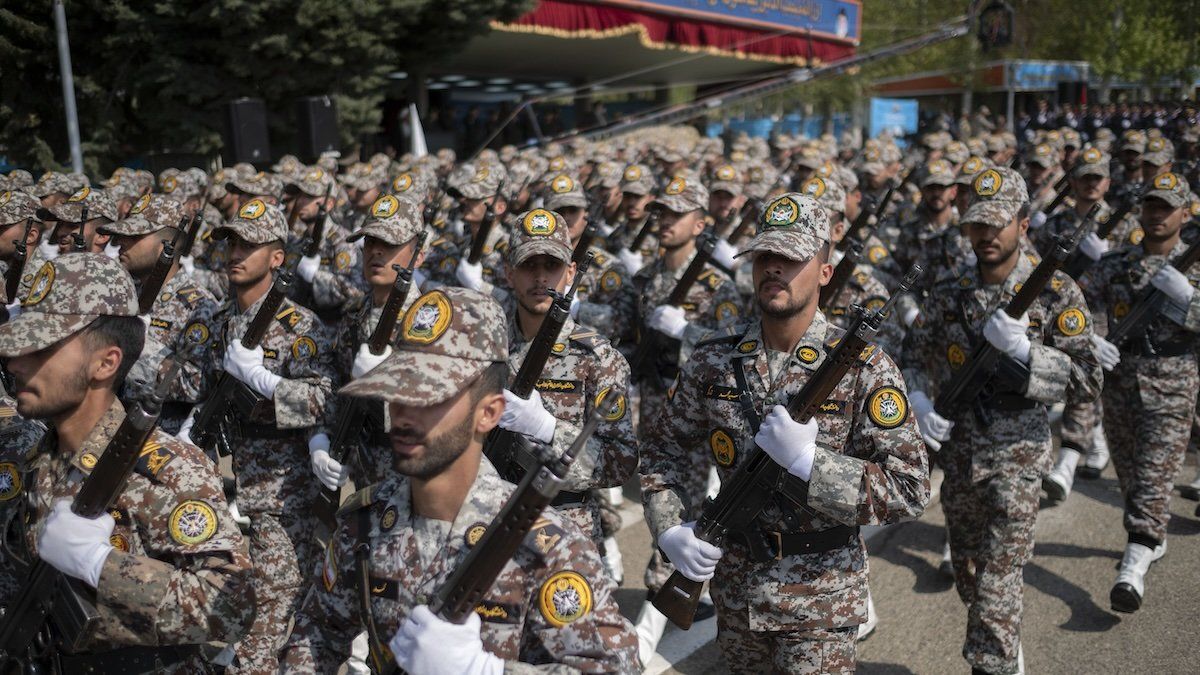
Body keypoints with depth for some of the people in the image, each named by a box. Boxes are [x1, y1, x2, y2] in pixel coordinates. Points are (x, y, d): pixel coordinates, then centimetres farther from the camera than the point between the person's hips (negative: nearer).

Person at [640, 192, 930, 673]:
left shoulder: (864, 369, -14)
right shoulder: (713, 362, -3)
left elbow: (910, 492, -18)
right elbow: (663, 448, 7)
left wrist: (807, 460, -28)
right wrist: (670, 528, -8)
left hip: (821, 598, -4)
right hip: (734, 587, 4)